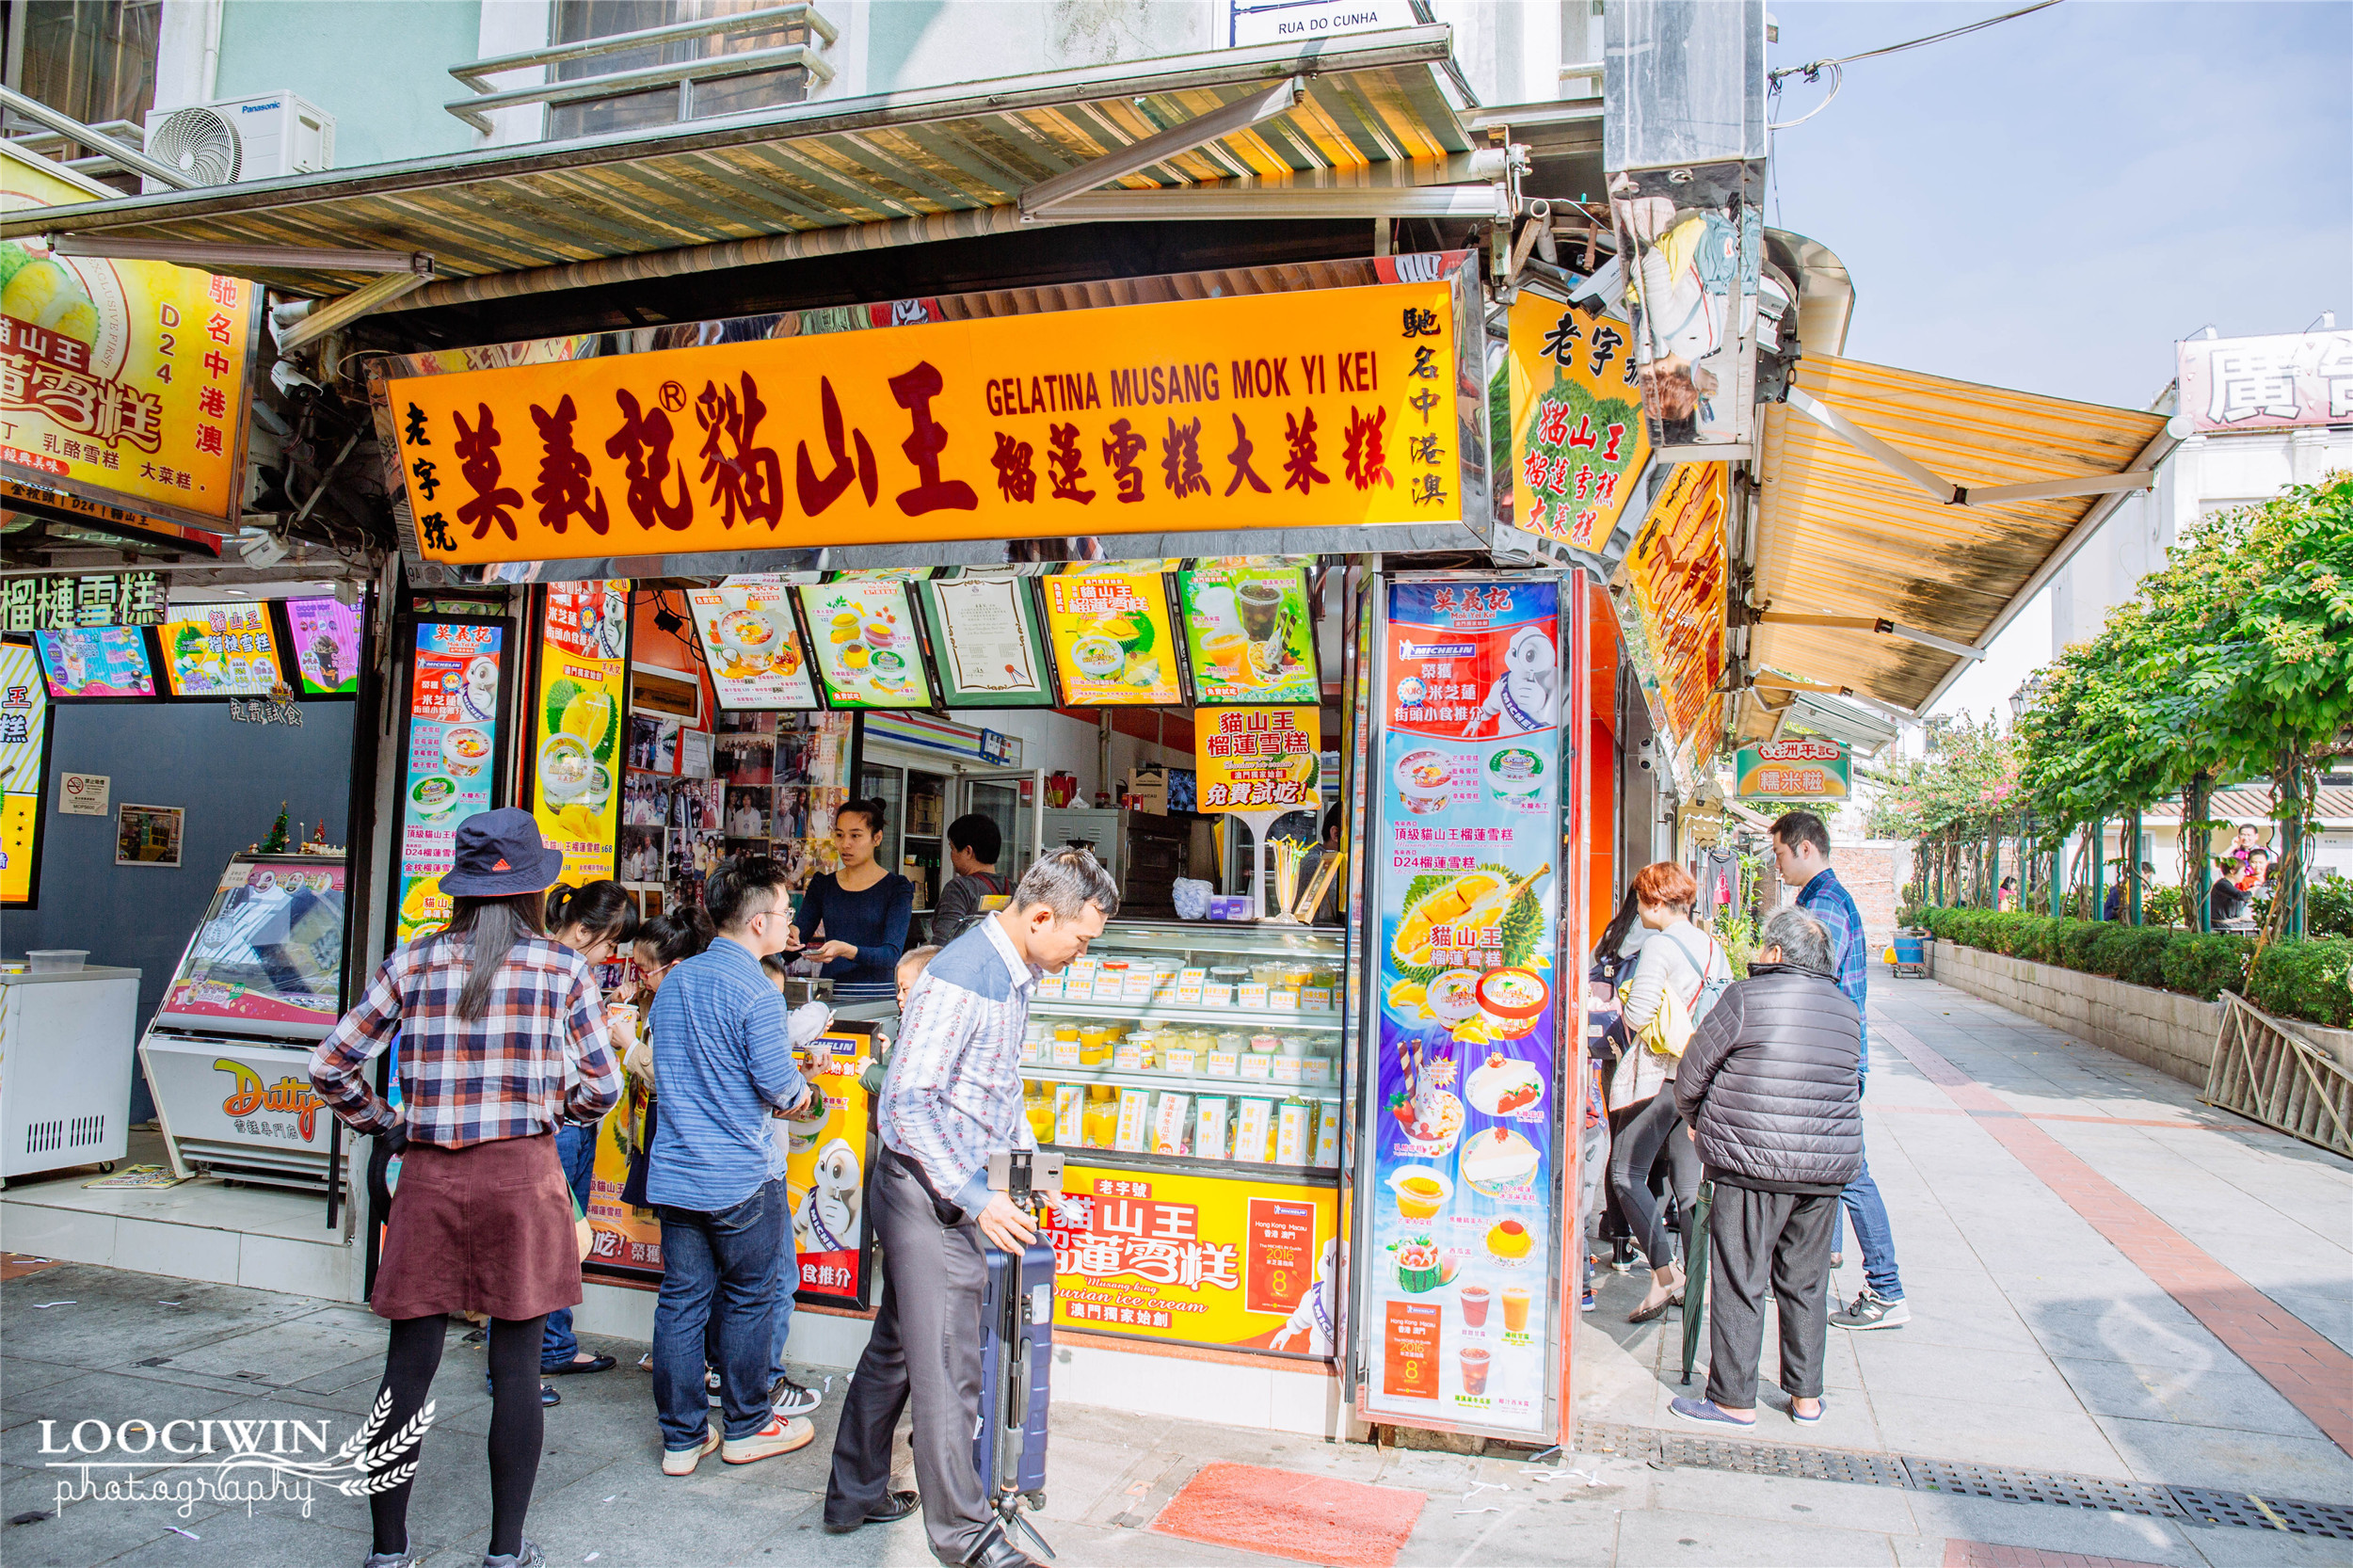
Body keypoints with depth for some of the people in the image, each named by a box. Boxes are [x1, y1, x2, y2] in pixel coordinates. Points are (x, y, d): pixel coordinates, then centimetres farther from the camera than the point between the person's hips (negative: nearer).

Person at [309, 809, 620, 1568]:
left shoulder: (411, 963, 2)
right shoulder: (561, 968, -3)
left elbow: (329, 1065, 6)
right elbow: (602, 1087, -1)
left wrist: (384, 1123, 19)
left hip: (429, 1178, 2)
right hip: (522, 1174, -2)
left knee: (408, 1366, 11)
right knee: (517, 1366, 7)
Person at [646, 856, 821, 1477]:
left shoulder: (673, 981, 7)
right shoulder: (755, 993, -18)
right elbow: (781, 1087, -18)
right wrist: (801, 1092, 5)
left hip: (674, 1173, 6)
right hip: (742, 1178, -6)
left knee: (680, 1301, 10)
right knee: (748, 1301, 9)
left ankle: (683, 1437, 19)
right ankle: (747, 1427, 22)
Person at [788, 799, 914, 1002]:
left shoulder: (897, 887, 3)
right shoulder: (822, 885, 14)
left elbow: (892, 953, -7)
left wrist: (846, 950, -23)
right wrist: (790, 934, -11)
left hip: (876, 998, -3)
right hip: (828, 996, 3)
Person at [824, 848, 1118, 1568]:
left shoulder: (1015, 974, 8)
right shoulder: (960, 978, -23)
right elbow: (906, 1101, -24)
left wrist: (1025, 1151, 15)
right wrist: (976, 1199, -23)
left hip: (947, 1189, 10)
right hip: (926, 1189, -10)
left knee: (896, 1347, 19)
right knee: (948, 1366, -1)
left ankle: (855, 1495, 33)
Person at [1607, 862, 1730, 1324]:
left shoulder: (1659, 944, -11)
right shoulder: (1712, 946, 11)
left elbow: (1637, 1016, -15)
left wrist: (1620, 1004, 5)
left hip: (1664, 1074, -8)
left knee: (1625, 1171, -2)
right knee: (1691, 1180, 11)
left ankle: (1665, 1272, -7)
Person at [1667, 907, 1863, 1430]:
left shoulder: (1746, 998, -9)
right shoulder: (1847, 1010, 8)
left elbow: (1692, 1072, -4)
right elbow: (1848, 1083, 15)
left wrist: (1695, 1121, 15)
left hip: (1754, 1168, -6)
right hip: (1828, 1169, 6)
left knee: (1740, 1284, 2)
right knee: (1806, 1284, 16)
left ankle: (1734, 1400, 8)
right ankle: (1806, 1397, 24)